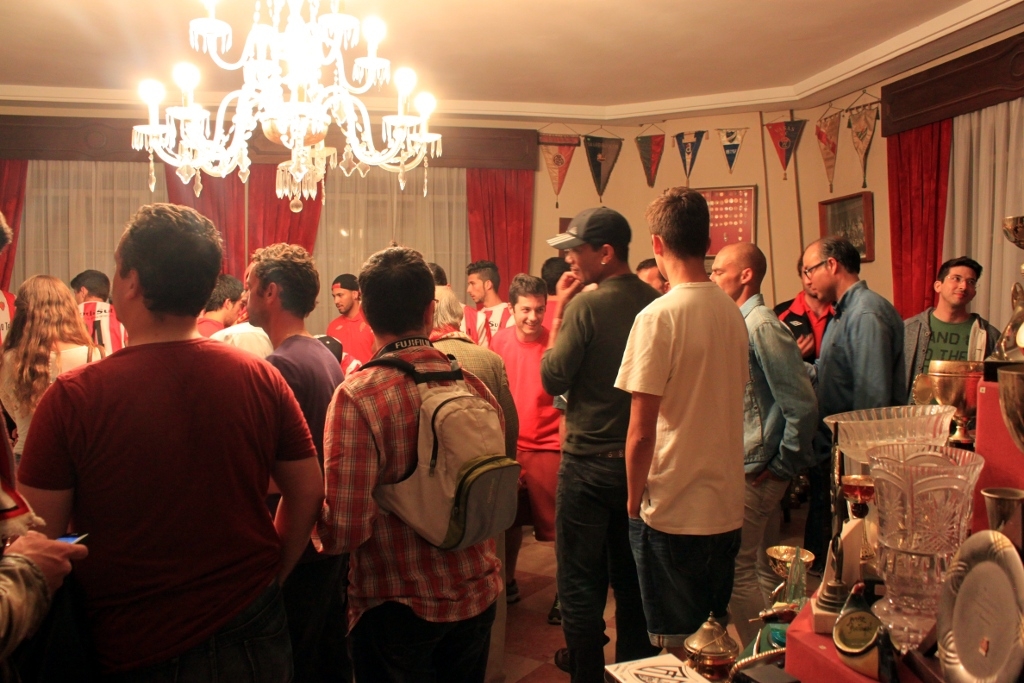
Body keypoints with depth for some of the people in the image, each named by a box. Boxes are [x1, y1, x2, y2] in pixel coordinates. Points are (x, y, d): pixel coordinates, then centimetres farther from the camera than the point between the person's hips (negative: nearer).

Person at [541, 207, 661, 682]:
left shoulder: (587, 305, -17)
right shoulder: (656, 302, 0)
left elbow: (553, 380, -12)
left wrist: (557, 314, -5)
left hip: (590, 462, -6)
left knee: (581, 580, 7)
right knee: (631, 573, 19)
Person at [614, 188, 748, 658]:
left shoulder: (658, 316, -18)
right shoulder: (732, 312, 3)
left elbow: (641, 433, -18)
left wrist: (634, 499, -4)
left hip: (674, 513, -7)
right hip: (727, 508, 7)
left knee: (677, 648, 8)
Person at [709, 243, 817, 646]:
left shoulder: (762, 326, -17)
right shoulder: (739, 324, 11)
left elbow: (802, 406, -19)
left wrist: (782, 467, -12)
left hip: (753, 475, -9)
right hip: (741, 469, 9)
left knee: (736, 571, -1)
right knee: (760, 568, 17)